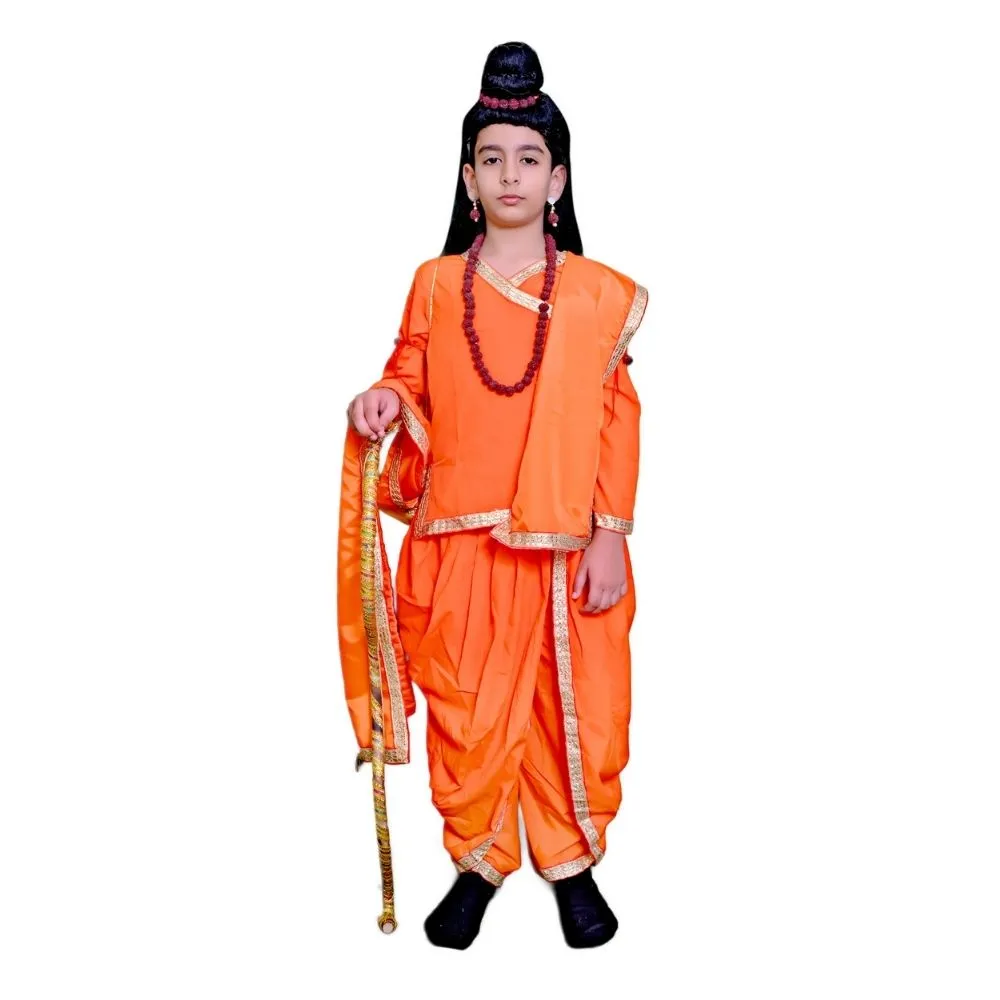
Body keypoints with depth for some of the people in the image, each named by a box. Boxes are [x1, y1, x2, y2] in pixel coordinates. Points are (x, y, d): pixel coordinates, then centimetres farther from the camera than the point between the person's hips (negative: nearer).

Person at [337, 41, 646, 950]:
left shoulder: (598, 295, 1)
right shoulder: (435, 285, 4)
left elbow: (618, 420, 0)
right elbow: (411, 381, 12)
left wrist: (611, 535, -5)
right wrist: (384, 403, -13)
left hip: (565, 545, -1)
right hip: (458, 539, 1)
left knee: (574, 705, 7)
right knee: (467, 707, 9)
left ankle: (572, 861, 28)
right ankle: (478, 861, 29)